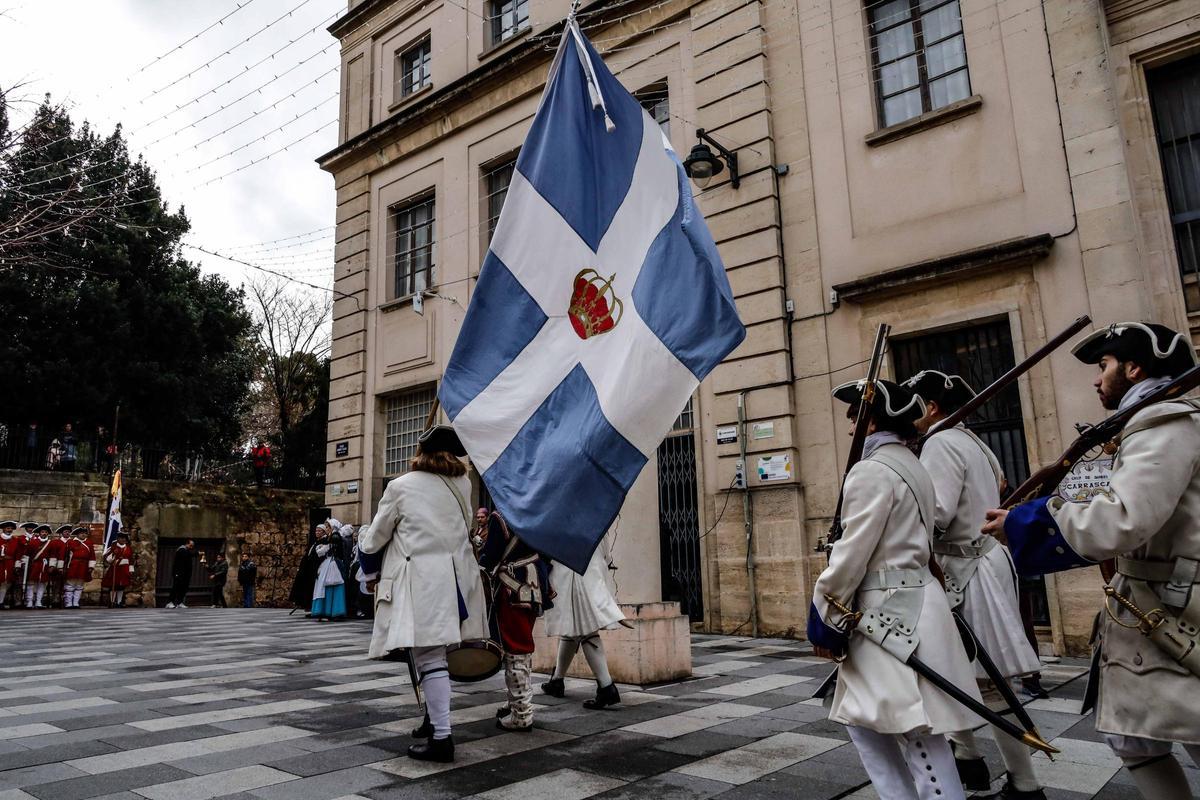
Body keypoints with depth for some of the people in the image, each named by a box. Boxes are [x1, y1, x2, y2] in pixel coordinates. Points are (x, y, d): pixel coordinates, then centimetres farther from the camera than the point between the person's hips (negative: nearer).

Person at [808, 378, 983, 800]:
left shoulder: (872, 470, -14)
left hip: (890, 614, -10)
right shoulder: (910, 466, 16)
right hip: (906, 605, 10)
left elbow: (853, 554, -17)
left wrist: (824, 618, -9)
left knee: (918, 738, -4)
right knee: (863, 720, 17)